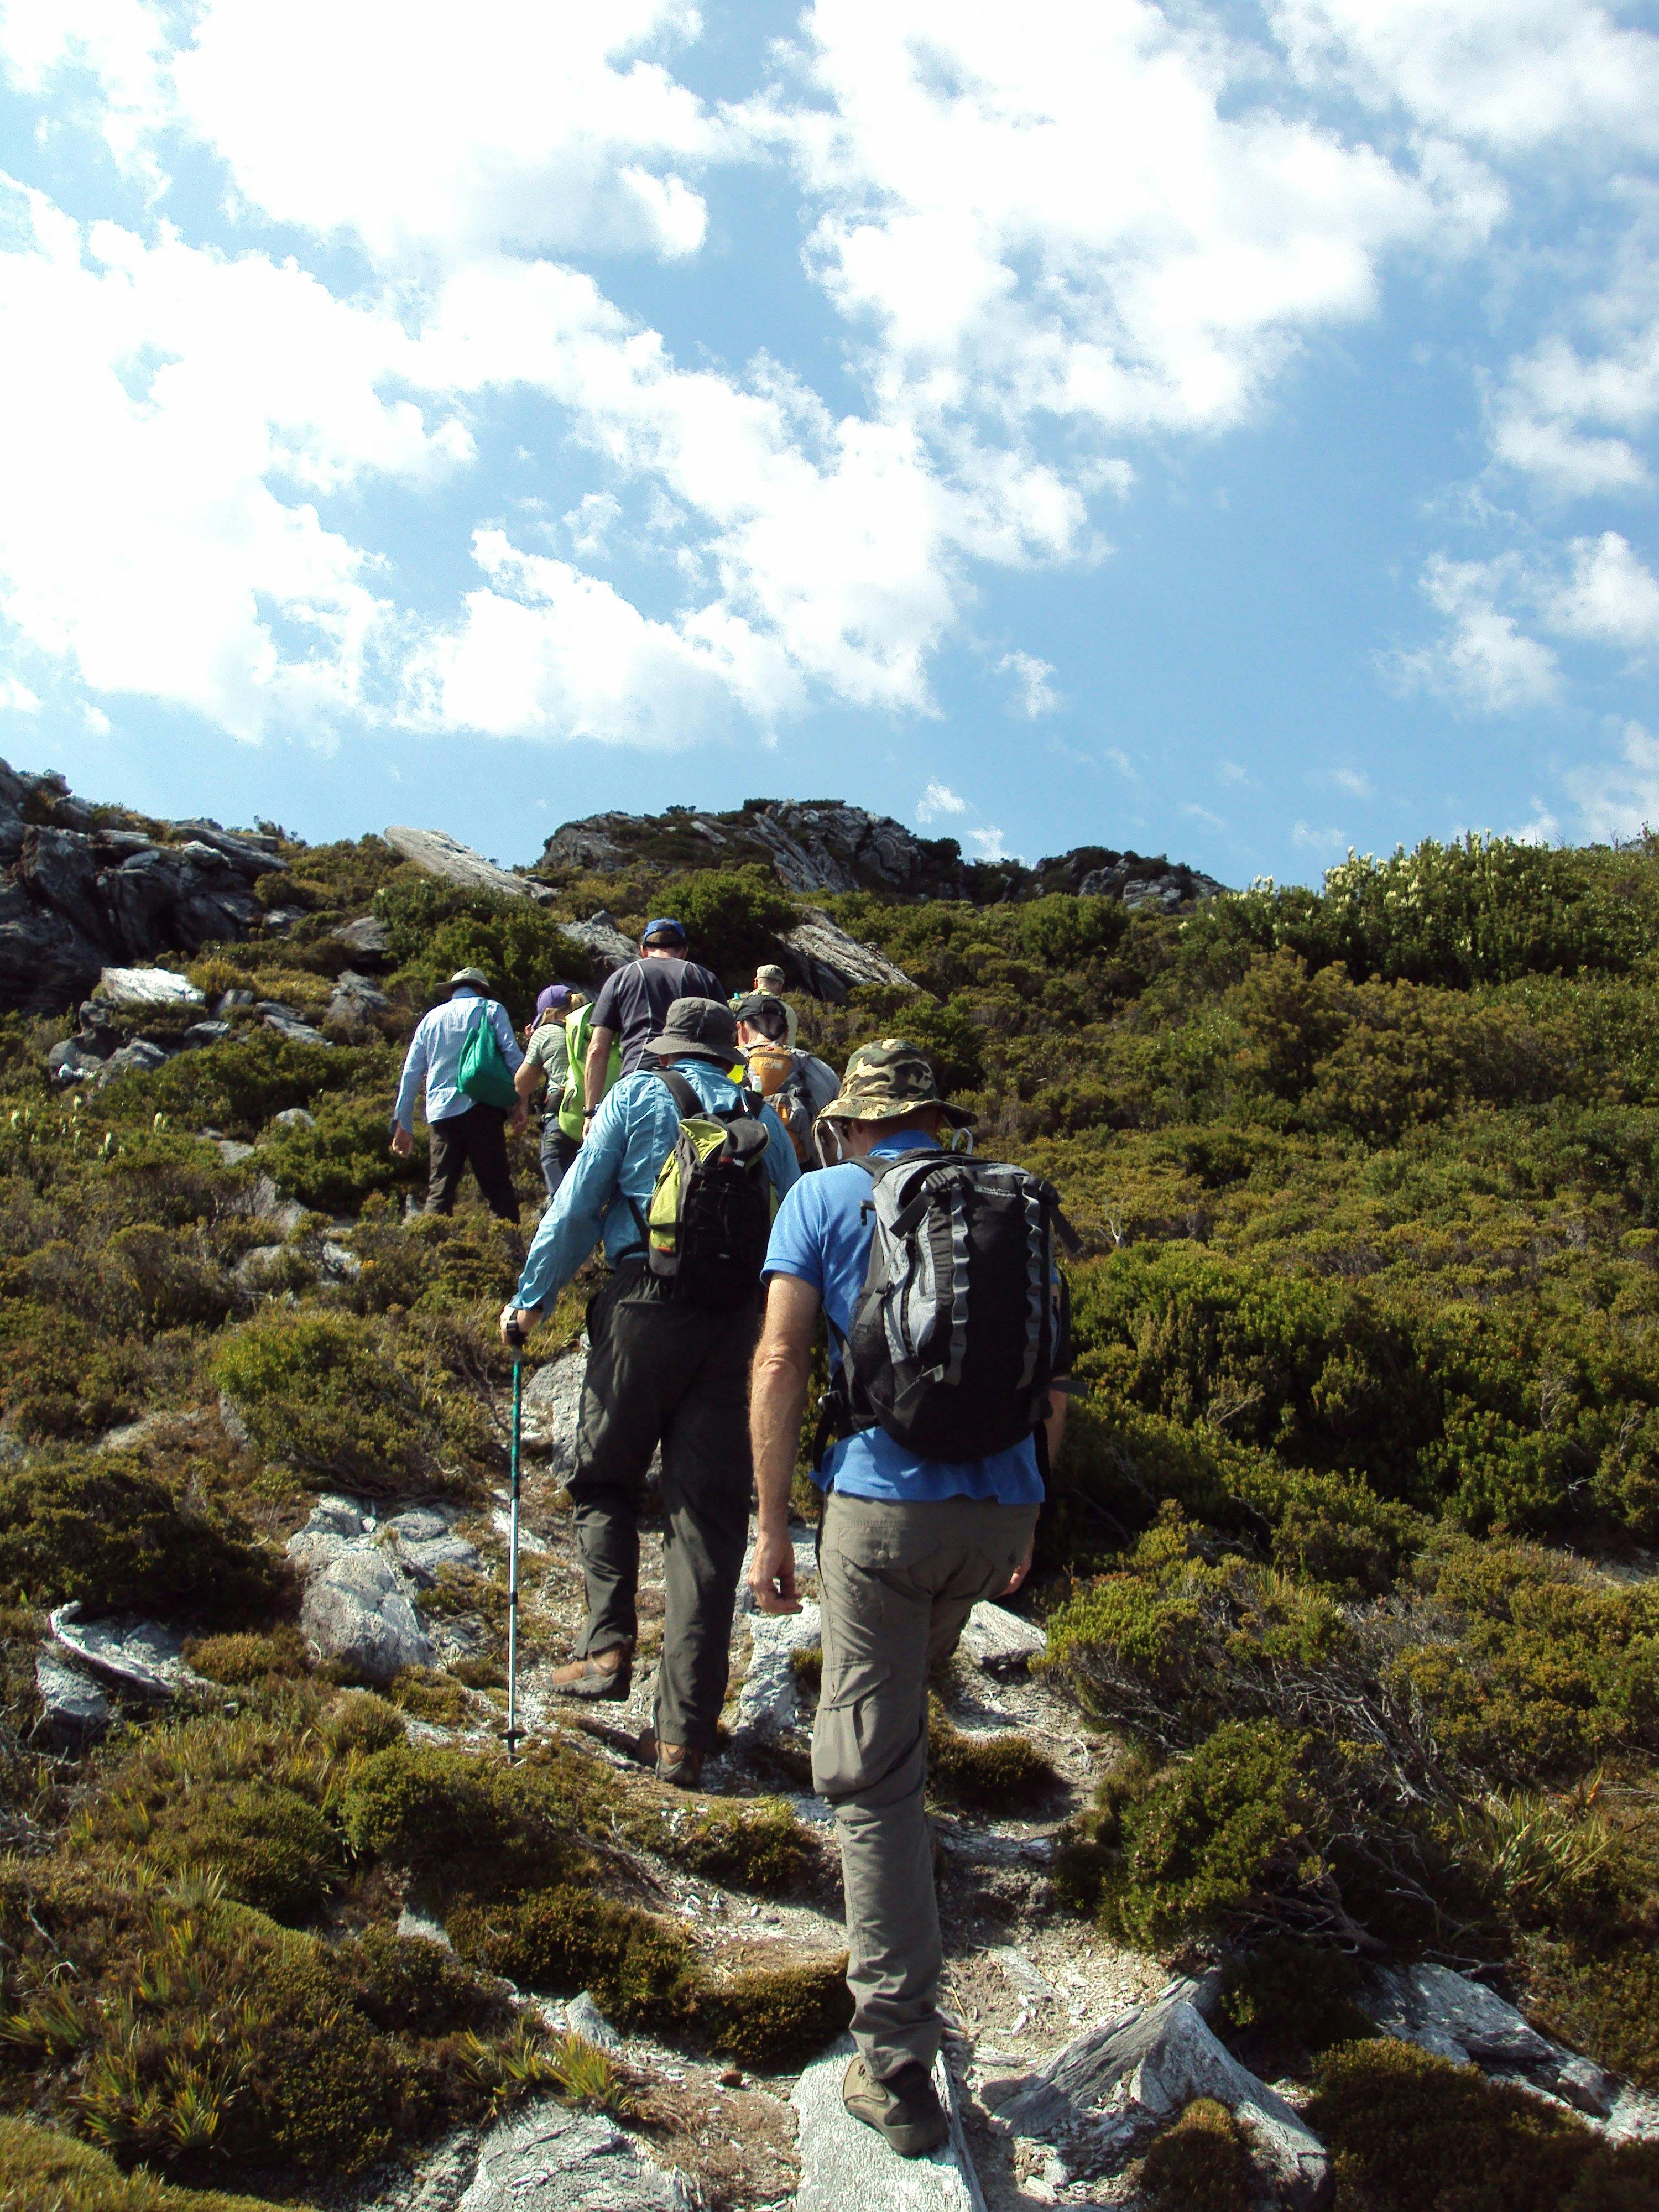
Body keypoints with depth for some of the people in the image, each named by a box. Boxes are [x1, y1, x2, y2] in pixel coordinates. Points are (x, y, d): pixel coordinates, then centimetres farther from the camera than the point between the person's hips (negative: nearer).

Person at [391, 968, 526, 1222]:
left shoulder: (432, 1018, 21)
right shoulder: (491, 1010, 10)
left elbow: (411, 1072, 18)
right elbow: (512, 1055, -4)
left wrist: (403, 1125, 20)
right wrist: (522, 1103, -5)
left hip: (440, 1112, 3)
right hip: (480, 1108, -3)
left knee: (439, 1189, 4)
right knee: (497, 1185, -2)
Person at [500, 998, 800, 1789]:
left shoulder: (637, 1095, 8)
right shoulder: (763, 1118, 16)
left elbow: (575, 1207, 3)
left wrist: (530, 1298, 11)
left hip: (646, 1305, -2)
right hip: (739, 1321, 3)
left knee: (603, 1481, 18)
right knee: (708, 1517, 3)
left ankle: (609, 1647, 1)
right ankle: (683, 1736, 4)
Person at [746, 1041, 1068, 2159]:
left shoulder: (823, 1198, 5)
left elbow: (782, 1360, -5)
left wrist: (773, 1526, -2)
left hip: (882, 1503, -4)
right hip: (999, 1503, 5)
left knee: (876, 1780, 1)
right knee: (912, 1677, 32)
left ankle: (901, 2070, 1)